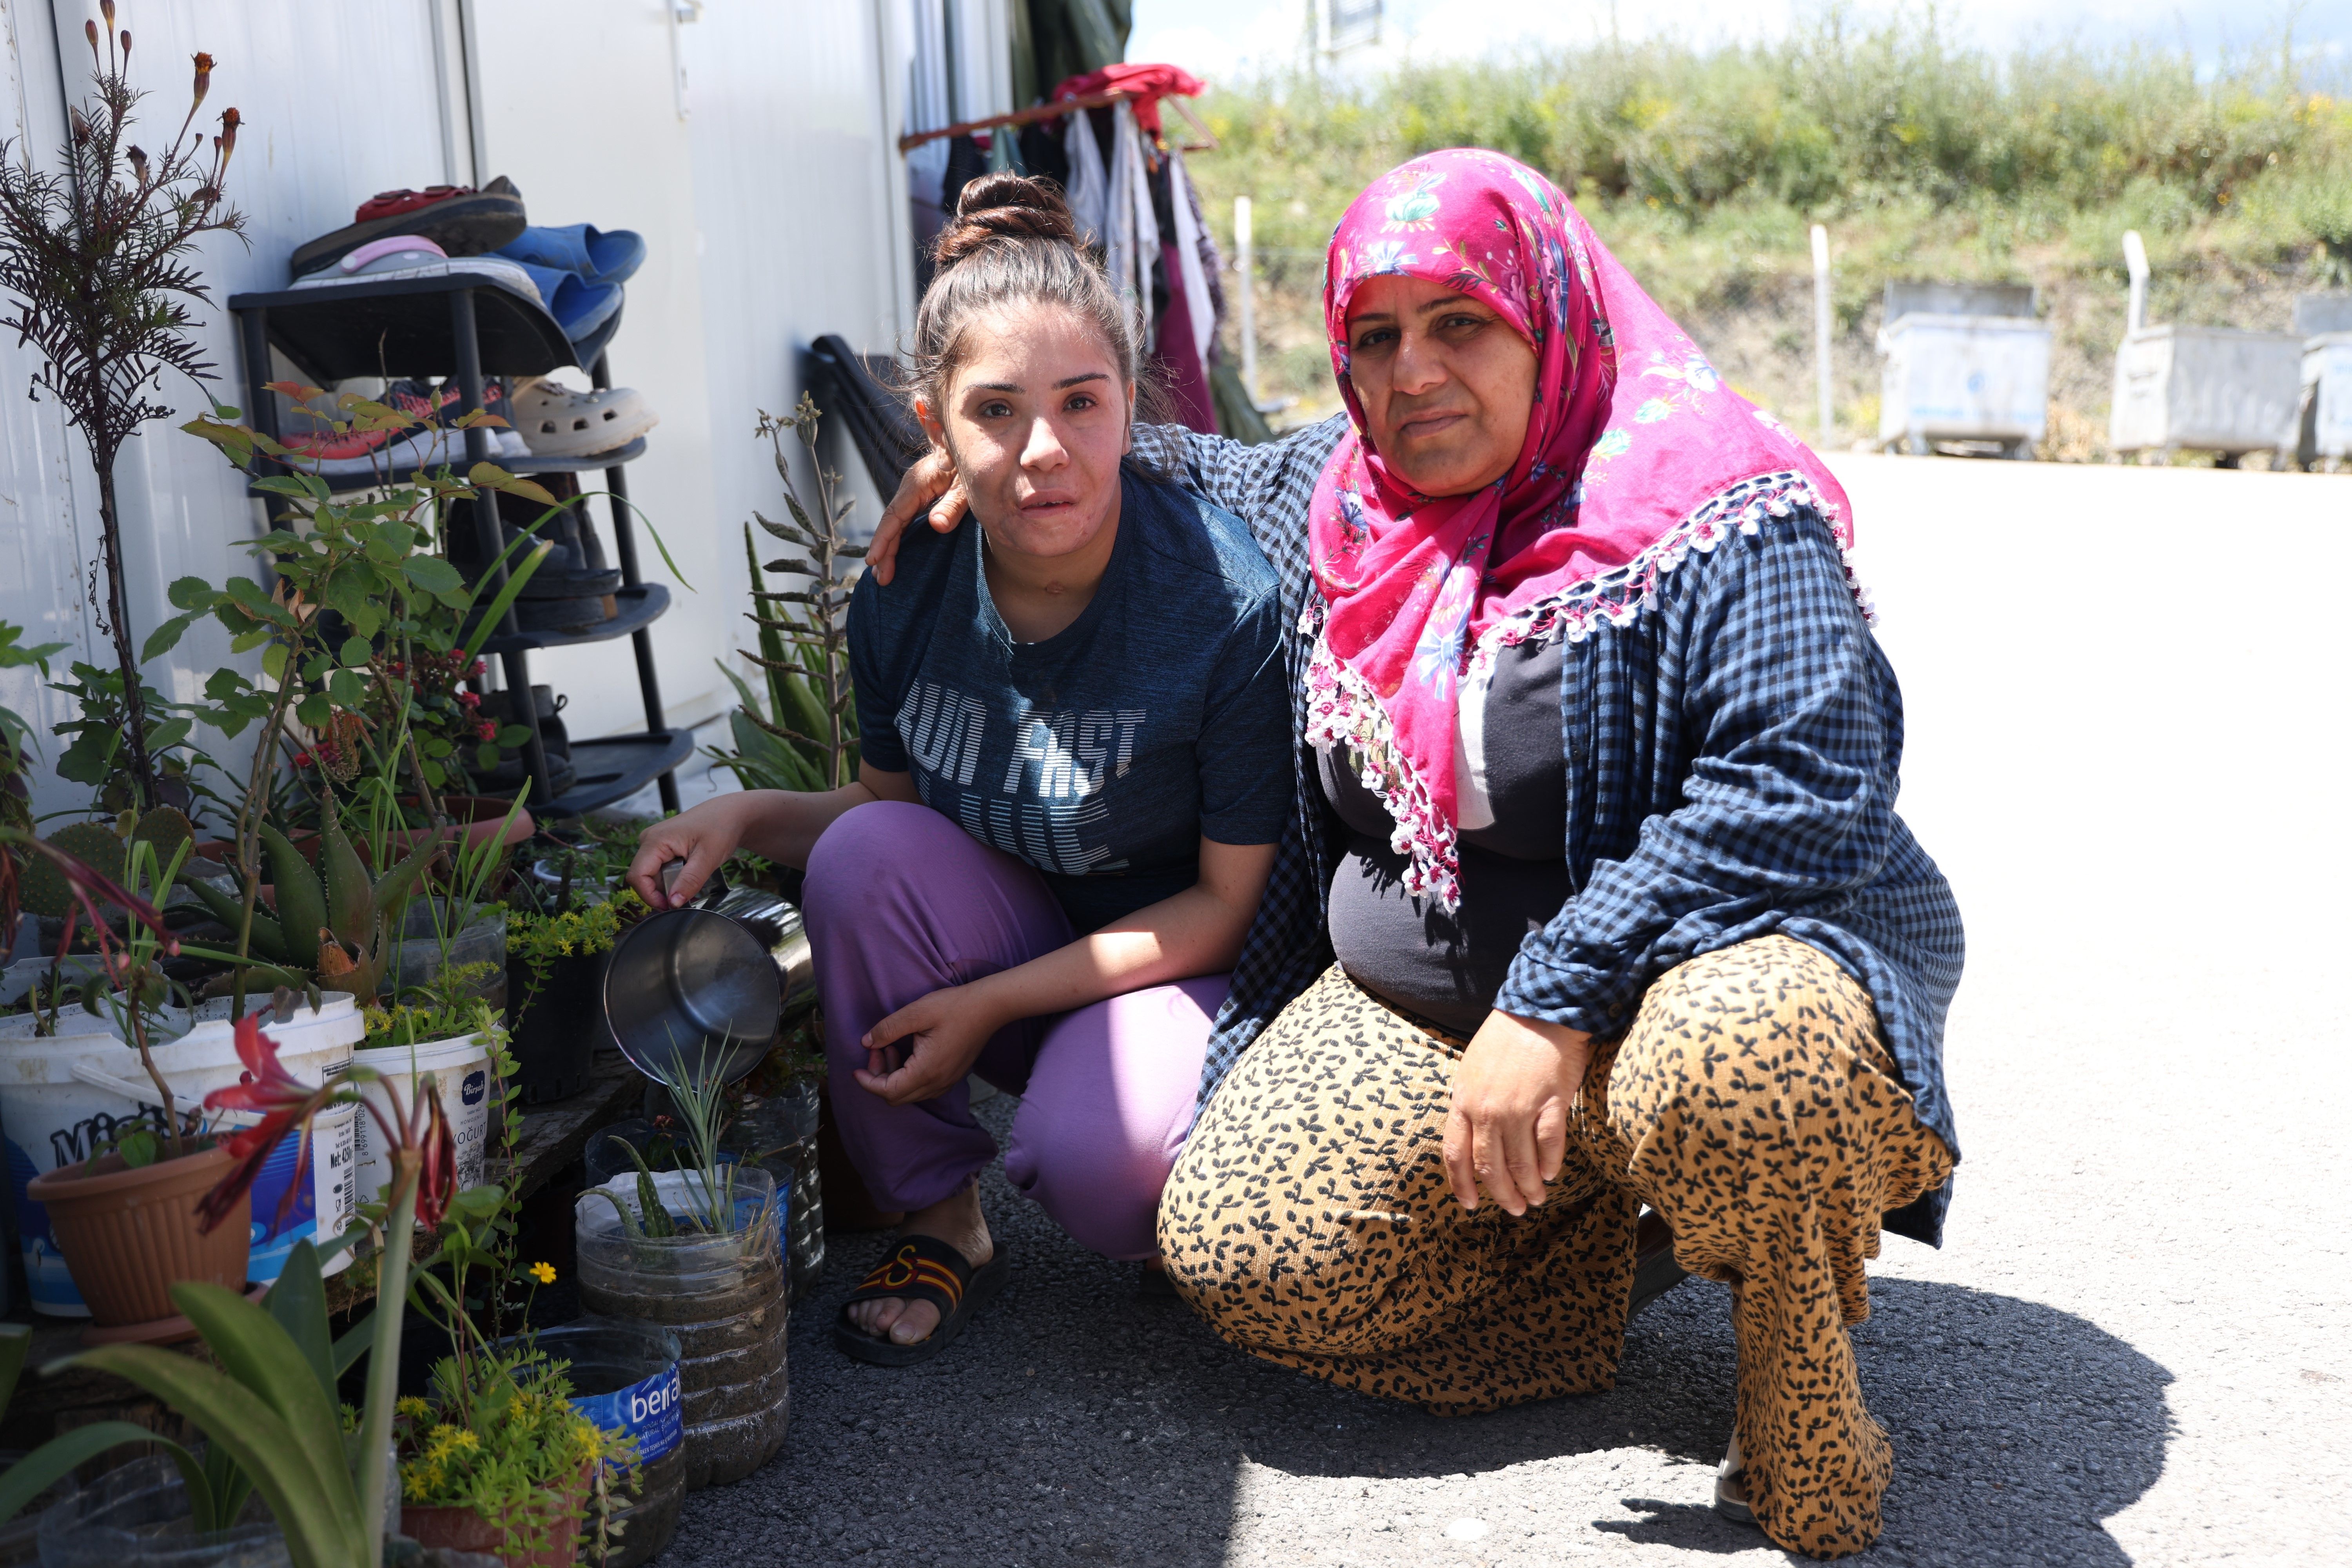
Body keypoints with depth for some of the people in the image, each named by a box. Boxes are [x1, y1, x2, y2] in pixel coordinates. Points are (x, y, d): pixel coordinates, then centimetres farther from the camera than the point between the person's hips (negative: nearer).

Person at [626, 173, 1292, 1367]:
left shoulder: (1228, 600, -23)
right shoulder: (908, 591, -10)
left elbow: (1228, 901, -15)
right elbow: (892, 801, 9)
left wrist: (990, 1003, -19)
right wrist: (746, 818, -13)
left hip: (1175, 961, -4)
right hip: (1001, 929, 5)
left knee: (1094, 1159, -33)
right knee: (863, 851, -24)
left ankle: (1169, 1225, 8)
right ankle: (939, 1223, -5)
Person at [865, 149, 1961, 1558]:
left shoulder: (1708, 516, -15)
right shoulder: (1342, 502, 6)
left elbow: (1813, 773, -25)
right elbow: (1211, 474, 28)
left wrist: (1557, 996, -28)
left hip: (1708, 956, -5)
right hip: (1409, 1008, 6)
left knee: (1739, 1064, -40)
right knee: (1236, 1256, -12)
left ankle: (1803, 1390, -6)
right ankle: (1604, 1214, 10)